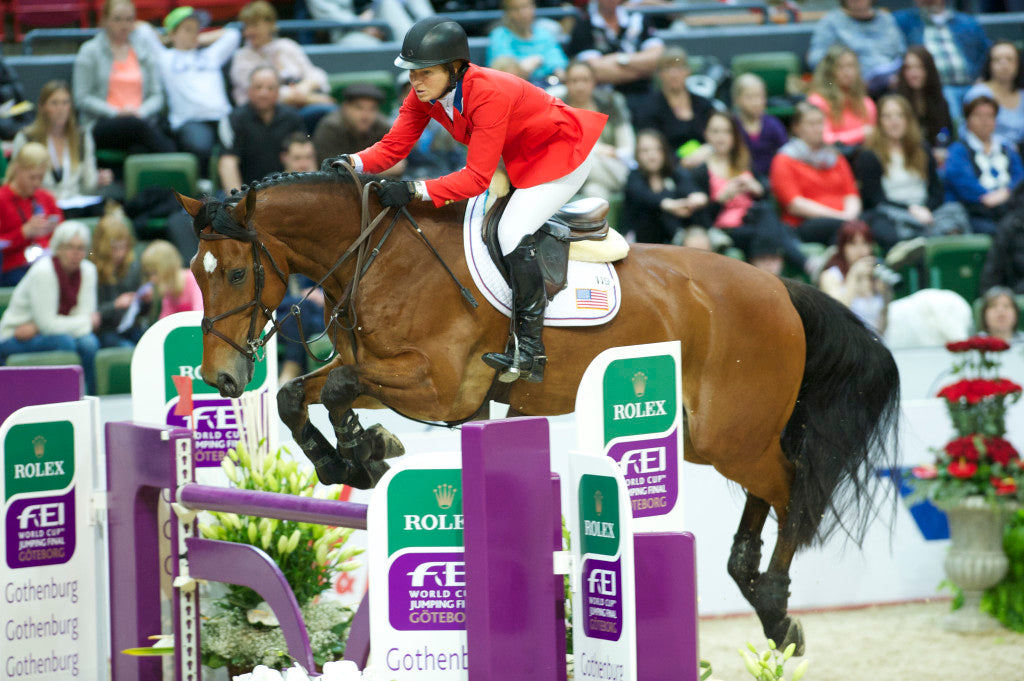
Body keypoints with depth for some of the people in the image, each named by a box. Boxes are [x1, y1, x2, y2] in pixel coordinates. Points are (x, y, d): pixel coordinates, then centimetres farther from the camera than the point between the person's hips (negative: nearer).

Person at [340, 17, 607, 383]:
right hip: (519, 157, 9)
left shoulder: (488, 94, -37)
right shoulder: (425, 94, -13)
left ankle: (529, 350, -16)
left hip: (563, 153, -9)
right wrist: (354, 163, -32)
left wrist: (415, 190, -46)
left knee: (513, 233, -21)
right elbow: (394, 146, -12)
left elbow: (477, 177, -38)